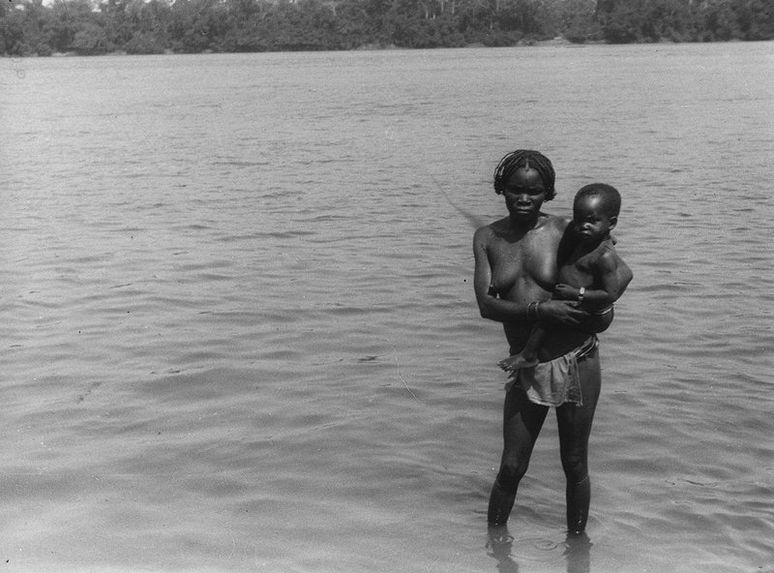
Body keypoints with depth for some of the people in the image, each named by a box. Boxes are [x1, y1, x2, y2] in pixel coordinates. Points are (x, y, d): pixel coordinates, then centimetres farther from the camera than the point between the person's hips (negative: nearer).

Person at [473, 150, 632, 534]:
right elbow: (486, 304, -7)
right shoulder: (487, 238, 2)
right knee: (510, 469, 7)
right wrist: (538, 308, -22)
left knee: (575, 466, 10)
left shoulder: (563, 232, -6)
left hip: (576, 362, -2)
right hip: (526, 368, 2)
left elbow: (623, 272, 0)